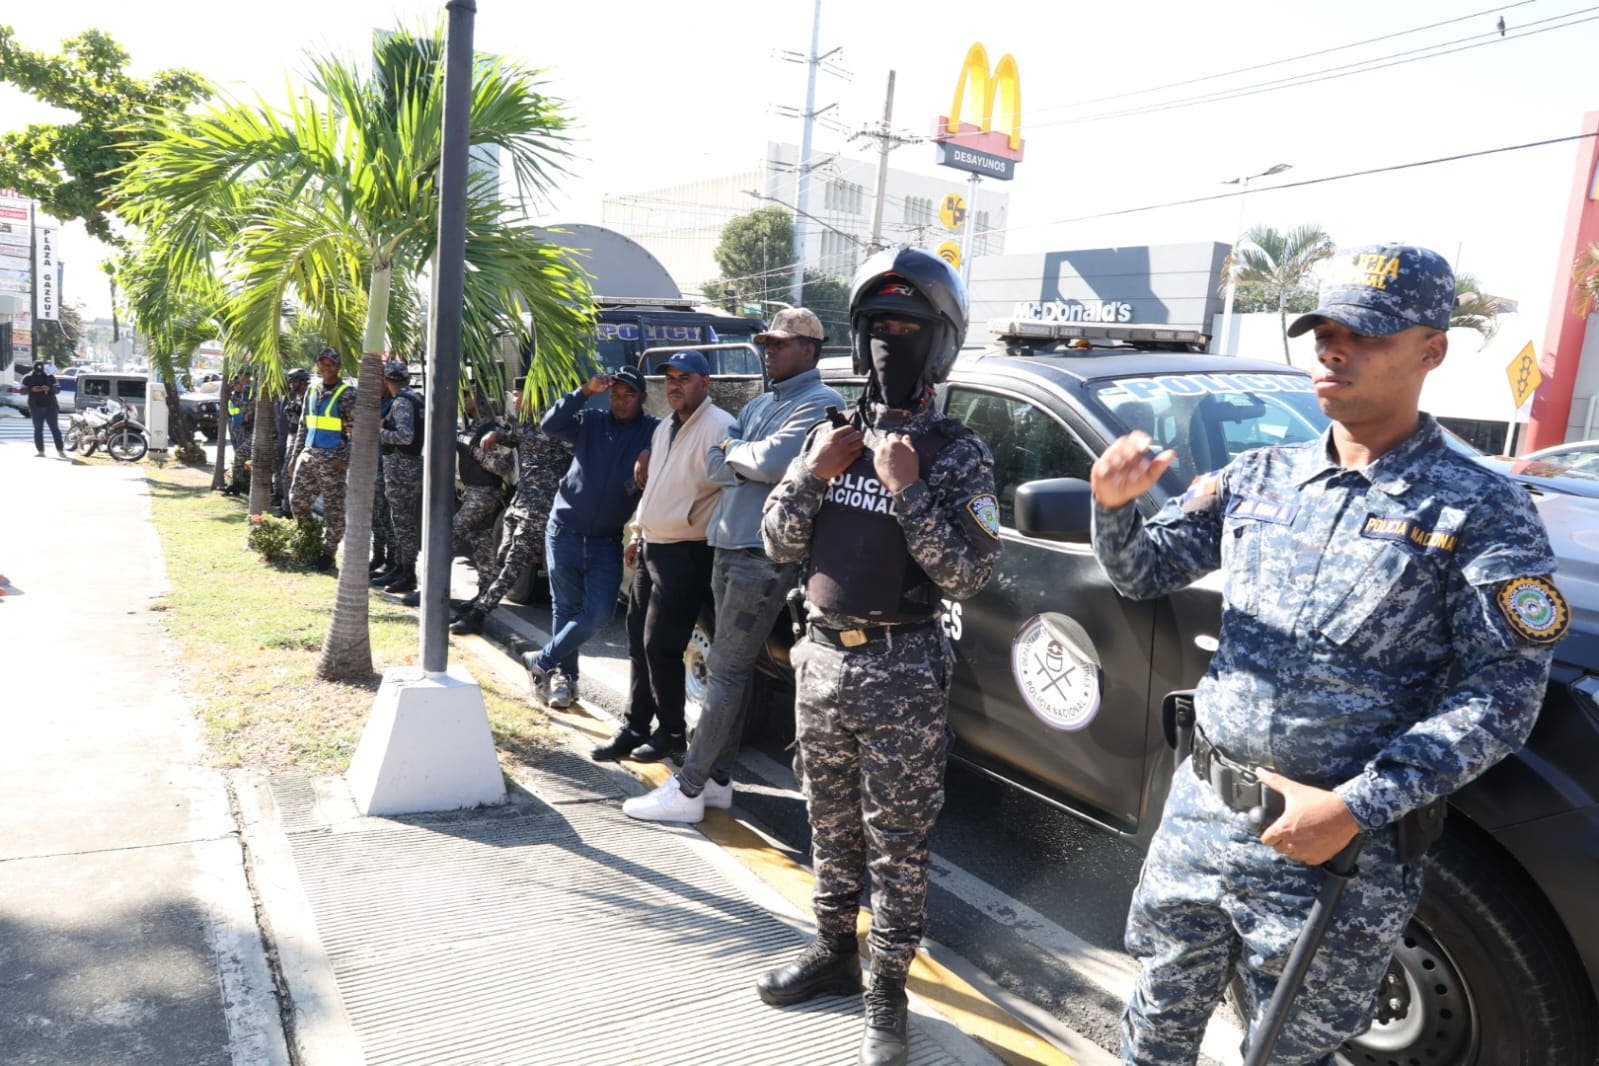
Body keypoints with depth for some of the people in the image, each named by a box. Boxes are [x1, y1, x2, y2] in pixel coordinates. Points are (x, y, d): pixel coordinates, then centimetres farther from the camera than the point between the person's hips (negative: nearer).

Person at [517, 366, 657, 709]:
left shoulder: (654, 431, -1)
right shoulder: (591, 420, 2)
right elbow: (550, 425, -10)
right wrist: (585, 391, -16)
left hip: (608, 540, 0)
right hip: (565, 532, 1)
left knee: (599, 611, -6)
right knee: (565, 608, 8)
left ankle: (543, 661, 11)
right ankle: (563, 676, 21)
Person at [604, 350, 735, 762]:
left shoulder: (719, 427, -15)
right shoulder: (664, 428, 15)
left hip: (686, 553, -9)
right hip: (651, 548, 9)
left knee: (660, 646, -5)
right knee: (638, 640, 13)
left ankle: (672, 732, 12)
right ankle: (635, 726, 24)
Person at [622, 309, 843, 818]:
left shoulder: (820, 404, -8)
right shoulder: (760, 404, 20)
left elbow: (773, 461, -23)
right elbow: (714, 464, 9)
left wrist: (734, 450, -4)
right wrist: (751, 462, -9)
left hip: (765, 554, -9)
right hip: (728, 546, 9)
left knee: (726, 669, -7)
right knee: (734, 666, 12)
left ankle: (687, 790, -2)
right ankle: (718, 778, 20)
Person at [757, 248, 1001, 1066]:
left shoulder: (957, 454, -7)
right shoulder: (833, 434, 7)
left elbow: (967, 575, -15)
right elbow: (777, 545, 6)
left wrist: (906, 489, -21)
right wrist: (813, 474, -10)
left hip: (903, 671, -5)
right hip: (822, 656, 5)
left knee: (896, 841, 5)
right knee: (831, 826, 18)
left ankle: (887, 992, 19)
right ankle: (833, 952, 35)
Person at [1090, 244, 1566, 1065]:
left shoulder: (1480, 512, -8)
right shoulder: (1256, 479, 5)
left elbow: (1502, 696, -13)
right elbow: (1141, 574, 7)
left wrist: (1355, 807, -21)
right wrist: (1115, 504, -16)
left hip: (1342, 850, -3)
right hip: (1199, 812, 4)